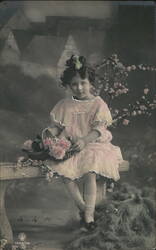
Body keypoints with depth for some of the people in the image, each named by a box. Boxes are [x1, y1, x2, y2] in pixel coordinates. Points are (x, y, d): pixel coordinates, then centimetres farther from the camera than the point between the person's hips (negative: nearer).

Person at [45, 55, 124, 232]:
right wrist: (50, 137, -12)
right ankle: (83, 207, -12)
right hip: (68, 146, 3)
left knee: (90, 170, -32)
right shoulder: (64, 105, 11)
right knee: (63, 169, -28)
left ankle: (88, 213, -20)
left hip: (93, 144, -2)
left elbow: (99, 129, -10)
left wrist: (84, 140, -29)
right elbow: (55, 127, 12)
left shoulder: (98, 103, 1)